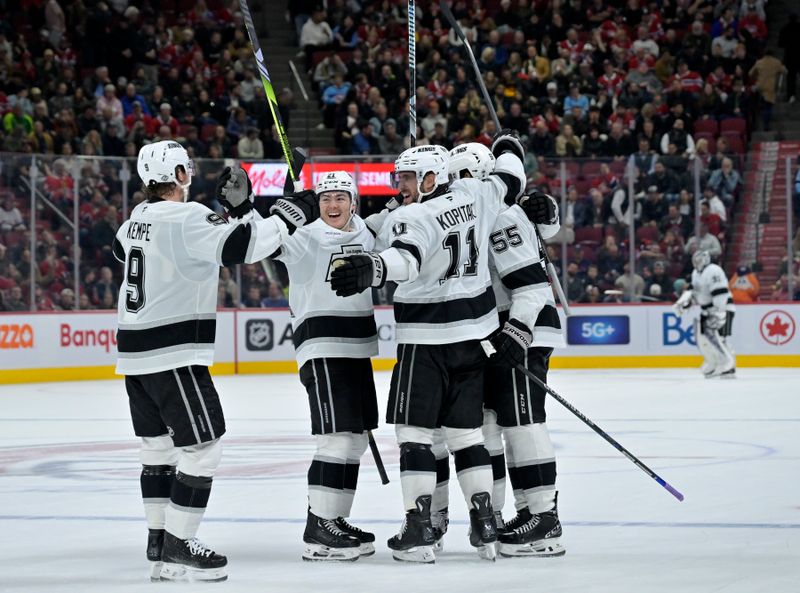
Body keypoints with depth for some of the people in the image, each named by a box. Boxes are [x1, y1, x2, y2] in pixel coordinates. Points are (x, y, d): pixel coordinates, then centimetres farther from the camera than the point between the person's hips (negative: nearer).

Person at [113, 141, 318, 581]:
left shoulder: (139, 216, 9)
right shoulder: (185, 217, -17)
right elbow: (240, 245, -28)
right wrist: (288, 216, -17)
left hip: (135, 350, 9)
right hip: (173, 353, -9)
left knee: (159, 443, 17)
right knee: (202, 446, -5)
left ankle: (159, 539, 23)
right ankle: (177, 548, -6)